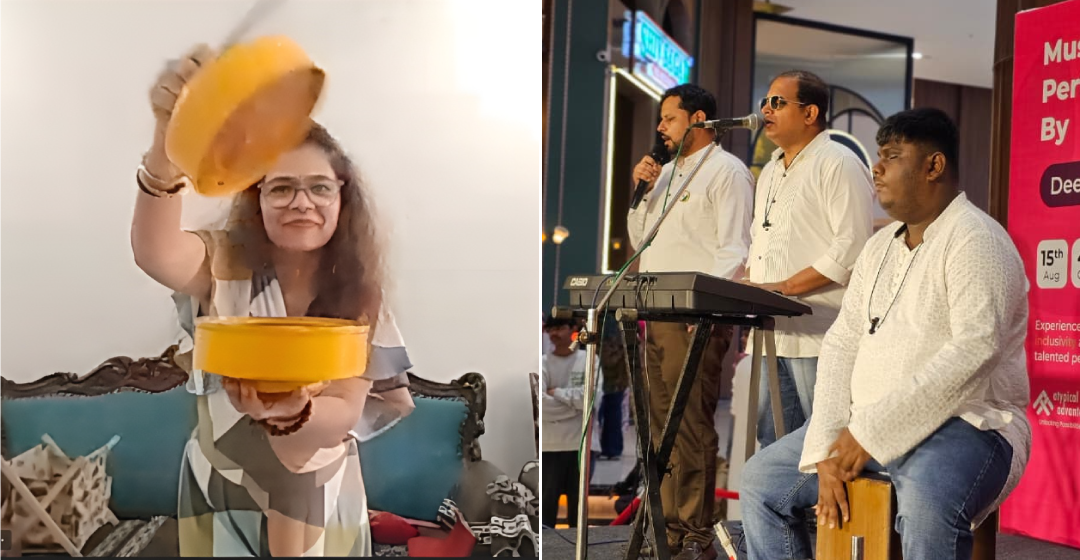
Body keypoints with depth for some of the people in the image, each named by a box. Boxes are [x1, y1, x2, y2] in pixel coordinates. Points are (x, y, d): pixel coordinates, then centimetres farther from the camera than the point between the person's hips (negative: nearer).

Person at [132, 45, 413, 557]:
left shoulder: (359, 295, -10)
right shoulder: (226, 263, -15)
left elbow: (345, 414, -17)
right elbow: (156, 255, -38)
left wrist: (290, 410, -40)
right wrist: (169, 139, -57)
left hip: (320, 500, 1)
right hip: (223, 493, -1)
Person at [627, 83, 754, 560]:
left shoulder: (727, 171, -3)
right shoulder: (667, 172, 23)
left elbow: (734, 250, -12)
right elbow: (639, 241, 24)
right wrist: (642, 191, 10)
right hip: (655, 317, 9)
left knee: (692, 427, -9)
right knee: (661, 426, 9)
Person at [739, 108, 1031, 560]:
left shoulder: (976, 240, -11)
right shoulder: (880, 247, 13)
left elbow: (975, 349, -24)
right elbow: (842, 343, 7)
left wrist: (871, 431, -25)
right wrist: (829, 446, -7)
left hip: (964, 425, -8)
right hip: (865, 426, 8)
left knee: (926, 503, -38)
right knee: (763, 478, 4)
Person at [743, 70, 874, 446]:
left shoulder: (838, 164, -7)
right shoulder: (771, 172, 21)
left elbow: (852, 246, -17)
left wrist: (783, 287, -19)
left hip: (817, 335, -8)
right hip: (771, 333, 9)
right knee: (772, 440, 12)